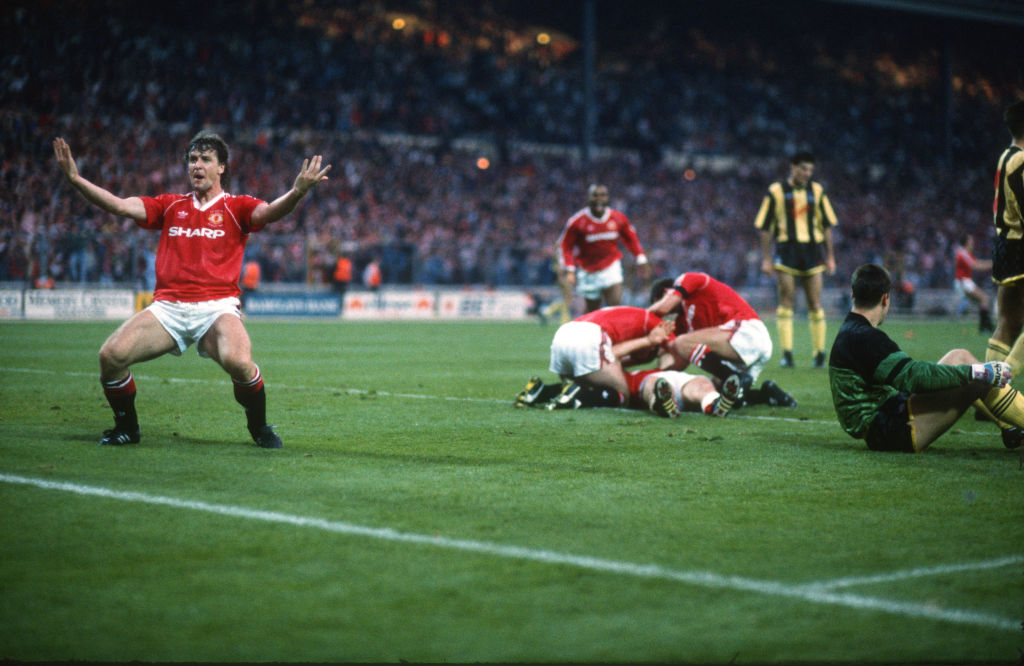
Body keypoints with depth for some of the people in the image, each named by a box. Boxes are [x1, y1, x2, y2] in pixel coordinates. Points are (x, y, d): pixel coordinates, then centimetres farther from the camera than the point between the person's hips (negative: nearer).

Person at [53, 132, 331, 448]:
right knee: (110, 355, -17)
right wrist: (75, 178, -4)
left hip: (217, 308, -3)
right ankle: (126, 426, 9)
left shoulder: (236, 207, 9)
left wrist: (297, 192, -32)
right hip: (167, 307, 3)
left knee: (238, 362, -32)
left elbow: (269, 212, -11)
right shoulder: (170, 206, 17)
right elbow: (121, 206, 9)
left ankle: (259, 426, -2)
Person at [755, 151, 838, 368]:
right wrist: (766, 259, 0)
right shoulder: (776, 191, 2)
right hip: (786, 250, -2)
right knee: (786, 301, -6)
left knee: (815, 304, 1)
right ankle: (787, 353, -5)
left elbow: (827, 225, 14)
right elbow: (765, 227, 4)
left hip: (813, 249, 2)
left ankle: (819, 353, 8)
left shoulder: (817, 191, 10)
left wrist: (830, 256, 10)